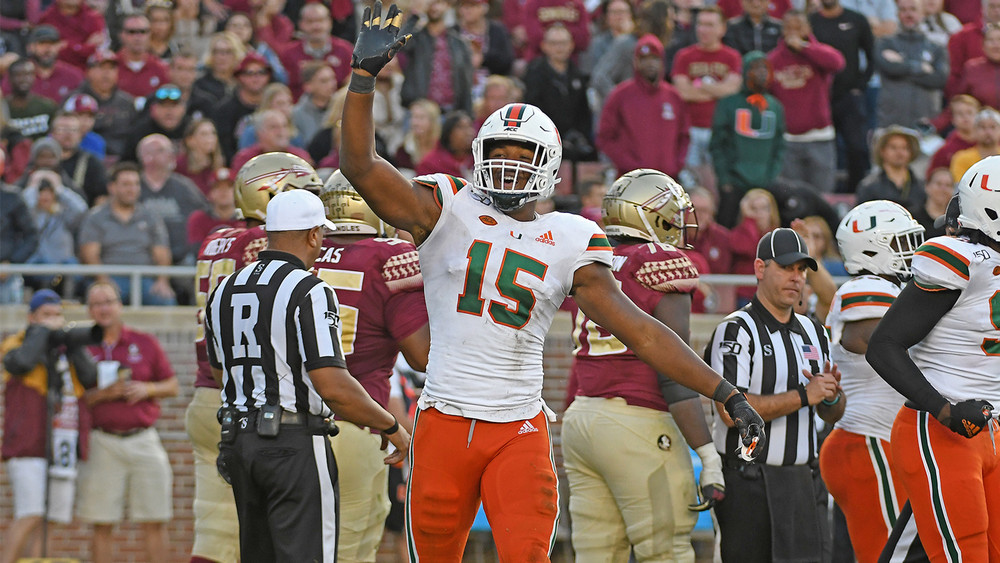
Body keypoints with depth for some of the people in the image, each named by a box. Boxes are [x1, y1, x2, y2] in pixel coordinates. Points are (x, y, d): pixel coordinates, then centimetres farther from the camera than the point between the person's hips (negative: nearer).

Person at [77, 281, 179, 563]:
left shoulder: (145, 343, 9)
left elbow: (172, 386, 13)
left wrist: (147, 389, -6)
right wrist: (103, 394, -14)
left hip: (143, 441, 1)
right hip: (102, 442, -1)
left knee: (154, 522, -1)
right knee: (101, 525, -2)